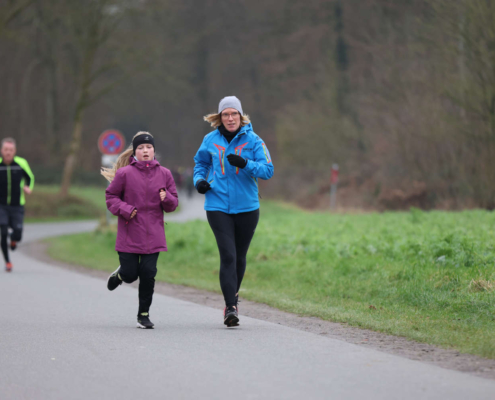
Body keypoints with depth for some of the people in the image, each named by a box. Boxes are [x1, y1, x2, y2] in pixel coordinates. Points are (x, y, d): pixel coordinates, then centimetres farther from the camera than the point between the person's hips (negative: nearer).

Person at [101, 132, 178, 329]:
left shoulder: (164, 174, 5)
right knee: (130, 274, -1)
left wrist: (166, 198, -12)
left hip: (153, 236, 2)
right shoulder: (124, 173, -4)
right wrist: (125, 209, -12)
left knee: (148, 274, -5)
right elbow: (111, 196, 4)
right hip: (129, 235, -2)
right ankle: (119, 274, 38)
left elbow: (173, 204, 11)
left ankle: (144, 314, 9)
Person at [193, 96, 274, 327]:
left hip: (247, 208, 1)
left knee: (239, 257, 13)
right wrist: (199, 180, 2)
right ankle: (230, 307, -15)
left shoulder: (253, 141, -3)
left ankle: (233, 295, 37)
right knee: (228, 256, -13)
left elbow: (268, 170, -9)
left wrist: (245, 163, -25)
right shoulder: (211, 140, 3)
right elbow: (201, 162, 21)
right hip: (218, 207, -1)